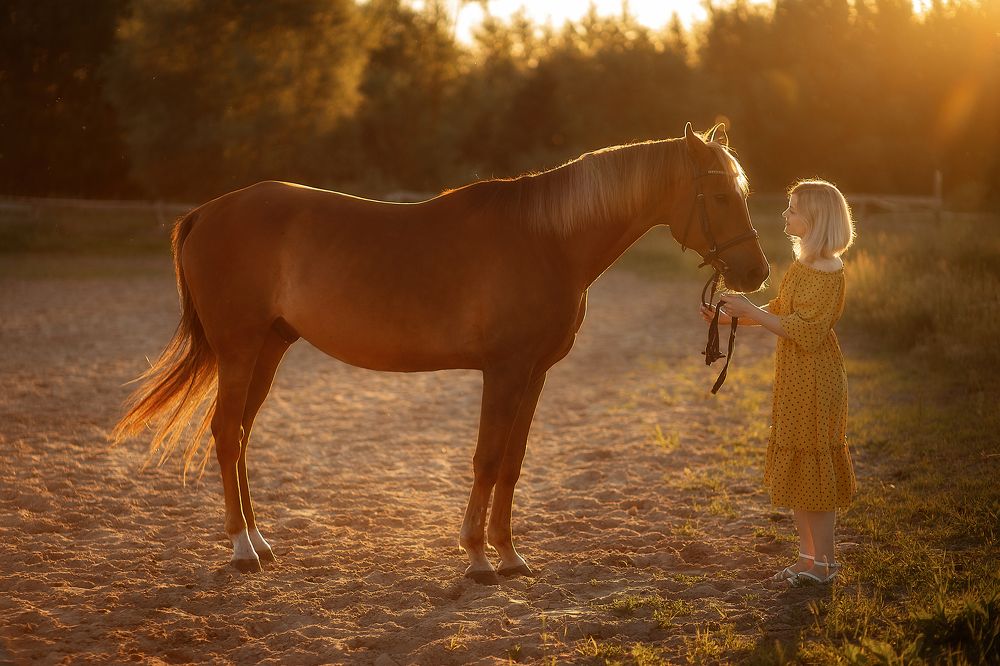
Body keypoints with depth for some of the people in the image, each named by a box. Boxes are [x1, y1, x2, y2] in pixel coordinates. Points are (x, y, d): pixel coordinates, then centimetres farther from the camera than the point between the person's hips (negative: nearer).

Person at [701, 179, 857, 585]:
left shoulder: (827, 272, -19)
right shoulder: (802, 264, 11)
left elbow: (801, 330, -24)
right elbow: (779, 313, 16)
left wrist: (749, 310, -21)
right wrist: (734, 318, 3)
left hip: (814, 383, -10)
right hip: (793, 382, 10)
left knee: (811, 468, -2)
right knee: (795, 471, 15)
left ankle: (823, 562, 9)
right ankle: (808, 555, 25)